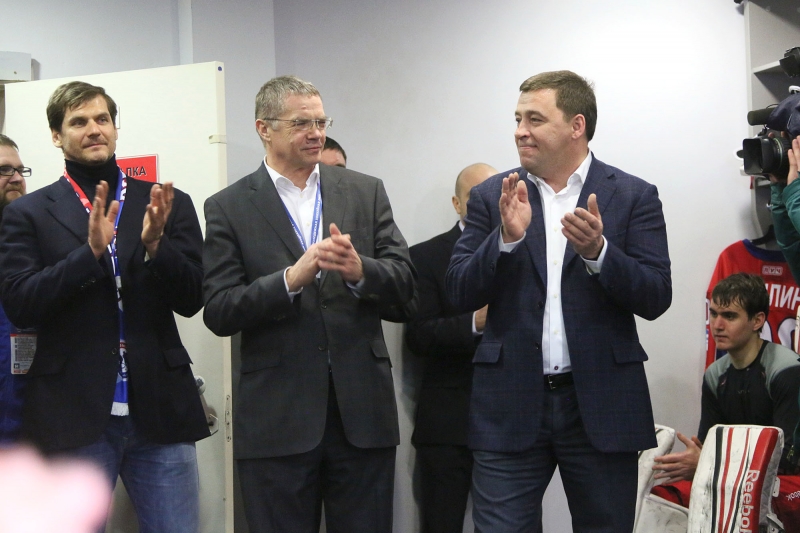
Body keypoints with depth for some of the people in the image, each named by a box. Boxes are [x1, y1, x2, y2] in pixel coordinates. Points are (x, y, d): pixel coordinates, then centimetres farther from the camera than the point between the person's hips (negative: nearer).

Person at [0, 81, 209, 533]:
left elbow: (192, 299, 2)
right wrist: (91, 251, -18)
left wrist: (155, 244, -16)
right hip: (73, 415, -1)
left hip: (160, 411, 1)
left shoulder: (168, 205, 8)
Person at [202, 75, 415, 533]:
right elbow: (219, 313, -5)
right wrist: (290, 279, -20)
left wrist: (360, 271, -18)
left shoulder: (366, 192, 9)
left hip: (362, 410, 2)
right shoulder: (229, 209, 3)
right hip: (277, 419, -2)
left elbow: (405, 285, 3)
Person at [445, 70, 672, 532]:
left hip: (602, 403, -1)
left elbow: (656, 299, -5)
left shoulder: (634, 197, 1)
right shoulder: (492, 197, 6)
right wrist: (507, 237, -16)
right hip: (511, 406, 1)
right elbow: (461, 294, 1)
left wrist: (597, 251, -21)